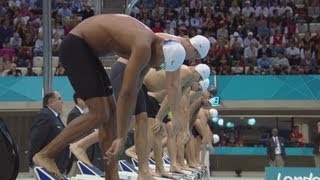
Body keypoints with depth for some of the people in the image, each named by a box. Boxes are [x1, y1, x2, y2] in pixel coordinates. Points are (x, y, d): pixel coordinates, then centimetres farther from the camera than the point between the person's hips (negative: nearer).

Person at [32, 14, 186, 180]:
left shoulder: (148, 47, 7)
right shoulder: (143, 48, -24)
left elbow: (134, 92, 11)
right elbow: (125, 94, -26)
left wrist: (123, 132, 13)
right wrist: (121, 137, -22)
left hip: (86, 50, 10)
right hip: (74, 47, -10)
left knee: (110, 111, 7)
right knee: (99, 114, -13)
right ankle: (45, 154, -9)